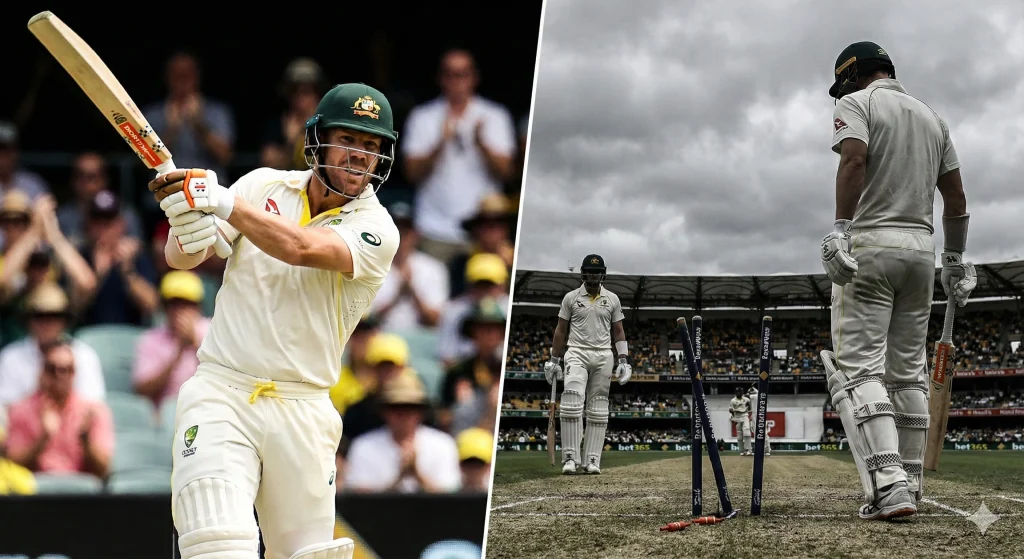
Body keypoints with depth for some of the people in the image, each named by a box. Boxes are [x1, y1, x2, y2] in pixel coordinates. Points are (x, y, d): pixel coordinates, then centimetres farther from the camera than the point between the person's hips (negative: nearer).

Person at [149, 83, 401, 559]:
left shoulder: (377, 230, -3)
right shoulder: (264, 186, 5)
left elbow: (301, 249, -23)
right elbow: (181, 258, -2)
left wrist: (221, 201, -27)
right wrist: (186, 233, -24)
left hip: (302, 412, 0)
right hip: (220, 394, 0)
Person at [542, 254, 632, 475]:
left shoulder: (612, 299, 9)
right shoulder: (571, 297, 5)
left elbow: (618, 331, 11)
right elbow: (561, 330, 8)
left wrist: (624, 360, 3)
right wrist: (554, 360, 4)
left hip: (603, 356, 2)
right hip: (576, 354, -2)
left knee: (598, 410, 0)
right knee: (572, 403, -19)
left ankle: (592, 460, 1)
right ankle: (570, 457, -17)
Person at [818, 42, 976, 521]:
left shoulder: (857, 103, 0)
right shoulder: (931, 117, 20)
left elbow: (854, 160, -19)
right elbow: (956, 196, 19)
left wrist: (841, 228, -27)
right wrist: (955, 261, 25)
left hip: (870, 245, -7)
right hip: (921, 248, 7)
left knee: (858, 367, -10)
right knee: (908, 371, 11)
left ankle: (888, 485, -24)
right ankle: (908, 486, 10)